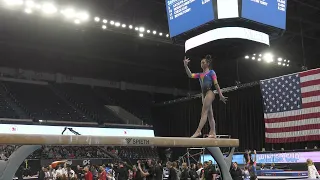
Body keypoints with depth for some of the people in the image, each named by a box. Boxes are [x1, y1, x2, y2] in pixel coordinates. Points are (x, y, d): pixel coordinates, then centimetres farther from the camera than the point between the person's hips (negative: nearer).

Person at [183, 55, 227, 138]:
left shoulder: (211, 72, 3)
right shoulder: (200, 74, 20)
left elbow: (216, 84, -2)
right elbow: (190, 75, 8)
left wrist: (221, 95, -5)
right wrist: (186, 66, -3)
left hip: (209, 93, -7)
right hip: (204, 94, 7)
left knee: (204, 112, -16)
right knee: (209, 115, 4)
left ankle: (198, 131, -24)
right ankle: (213, 133, 3)